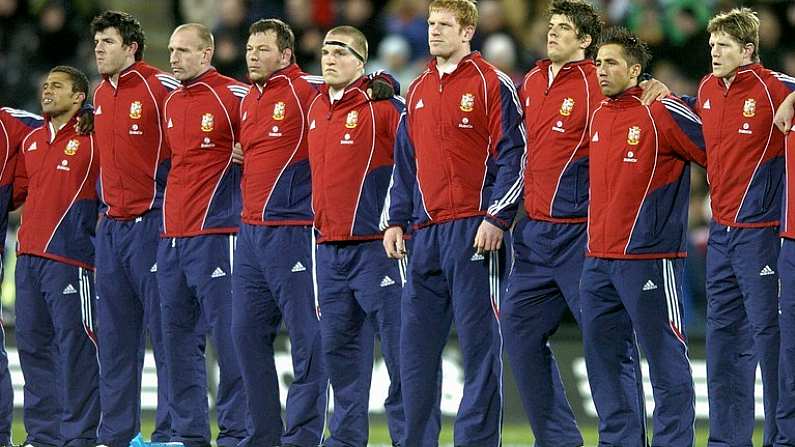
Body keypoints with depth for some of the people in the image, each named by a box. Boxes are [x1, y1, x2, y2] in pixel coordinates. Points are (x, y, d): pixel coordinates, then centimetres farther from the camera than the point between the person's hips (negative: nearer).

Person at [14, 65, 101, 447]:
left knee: (74, 344, -7)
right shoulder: (31, 141, 16)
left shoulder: (93, 140, -4)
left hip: (69, 258, -7)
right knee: (32, 343, 8)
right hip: (29, 255, 7)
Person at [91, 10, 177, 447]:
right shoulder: (100, 96, 13)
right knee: (114, 337, 10)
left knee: (164, 332, -6)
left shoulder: (161, 88, -10)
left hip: (151, 224, -8)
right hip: (110, 226, 8)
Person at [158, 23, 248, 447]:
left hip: (215, 234, -8)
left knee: (226, 334, -7)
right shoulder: (171, 102, 14)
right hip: (172, 234, 8)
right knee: (178, 337, 9)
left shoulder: (235, 96, -7)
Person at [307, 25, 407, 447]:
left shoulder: (382, 106, -7)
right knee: (338, 346, 10)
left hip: (374, 247, -7)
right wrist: (321, 221, 21)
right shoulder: (315, 109, 14)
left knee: (397, 346, -5)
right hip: (329, 250, 7)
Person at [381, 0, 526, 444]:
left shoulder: (492, 84, -2)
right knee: (416, 342, 7)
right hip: (426, 233, 7)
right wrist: (395, 220, 14)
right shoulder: (418, 92, 18)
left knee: (479, 340, -4)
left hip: (473, 231, -7)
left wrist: (497, 218, -15)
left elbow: (512, 155, -8)